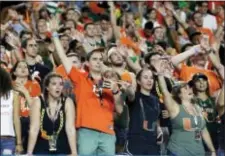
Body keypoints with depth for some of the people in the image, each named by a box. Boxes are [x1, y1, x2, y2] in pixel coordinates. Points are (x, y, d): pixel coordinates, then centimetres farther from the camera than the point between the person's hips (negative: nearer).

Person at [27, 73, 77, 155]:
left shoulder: (67, 102, -6)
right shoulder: (38, 102, -7)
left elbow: (70, 129, -12)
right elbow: (34, 129, -11)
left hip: (62, 150, 0)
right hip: (41, 149, 0)